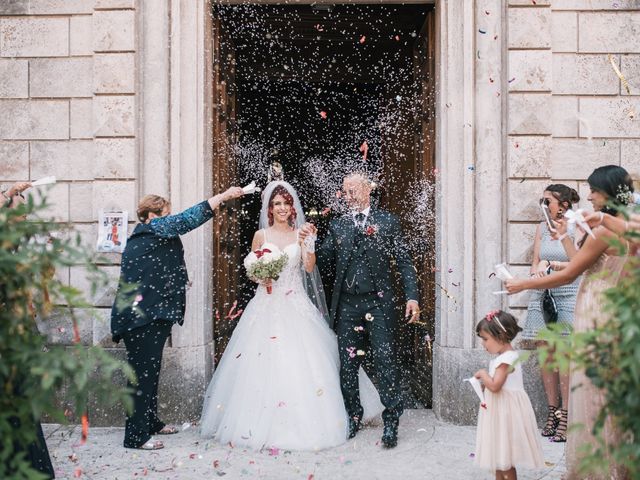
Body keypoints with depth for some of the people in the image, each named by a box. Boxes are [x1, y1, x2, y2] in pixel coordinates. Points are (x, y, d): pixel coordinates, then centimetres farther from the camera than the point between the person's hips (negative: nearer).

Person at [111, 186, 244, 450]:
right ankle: (136, 435, -2)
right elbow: (188, 219, -14)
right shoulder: (151, 229, -9)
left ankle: (150, 422, 28)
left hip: (149, 316, 10)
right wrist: (224, 195, -10)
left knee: (149, 371, 17)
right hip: (142, 317, -10)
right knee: (143, 373, -7)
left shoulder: (142, 237, 20)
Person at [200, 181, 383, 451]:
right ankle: (263, 426, 8)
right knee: (264, 362, -4)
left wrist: (306, 243, -15)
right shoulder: (261, 235, 7)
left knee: (301, 361, -5)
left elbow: (310, 268, -4)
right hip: (267, 304, 0)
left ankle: (304, 426, 6)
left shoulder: (300, 234, 7)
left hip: (296, 305, 0)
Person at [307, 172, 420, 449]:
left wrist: (412, 296, -7)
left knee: (385, 361, -3)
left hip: (379, 303, -3)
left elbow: (403, 262, 2)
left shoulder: (387, 222, 4)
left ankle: (391, 423, 9)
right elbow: (325, 261, 7)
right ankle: (353, 418, 24)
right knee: (347, 364, 9)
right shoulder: (337, 225, 12)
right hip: (347, 304, 3)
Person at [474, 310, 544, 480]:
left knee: (505, 459, 0)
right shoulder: (505, 356, 10)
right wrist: (484, 383, 5)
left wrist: (483, 374, -13)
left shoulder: (505, 359, -21)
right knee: (498, 454, 18)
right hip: (500, 411, 10)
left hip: (506, 411, -10)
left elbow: (495, 386, -28)